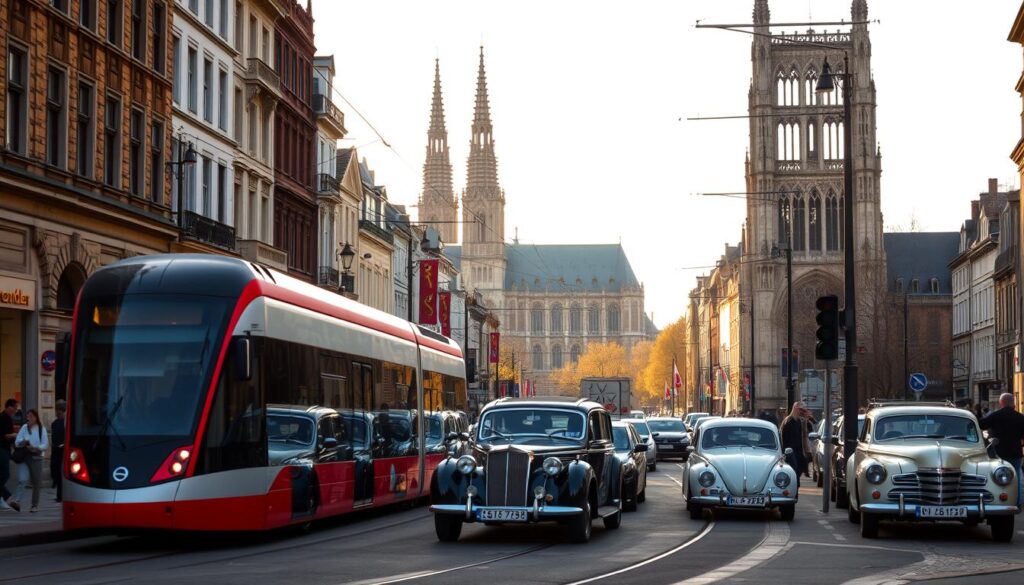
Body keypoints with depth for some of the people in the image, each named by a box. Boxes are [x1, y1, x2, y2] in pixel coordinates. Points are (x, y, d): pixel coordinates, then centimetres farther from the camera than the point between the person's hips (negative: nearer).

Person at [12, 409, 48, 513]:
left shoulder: (41, 429, 3)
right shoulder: (24, 428, 7)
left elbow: (45, 445, -3)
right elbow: (17, 442, 4)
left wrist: (36, 448, -20)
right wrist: (22, 443, -18)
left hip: (36, 457, 0)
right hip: (23, 457, 0)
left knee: (36, 483, 5)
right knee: (22, 480, -18)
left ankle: (35, 505, 16)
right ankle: (17, 501, -30)